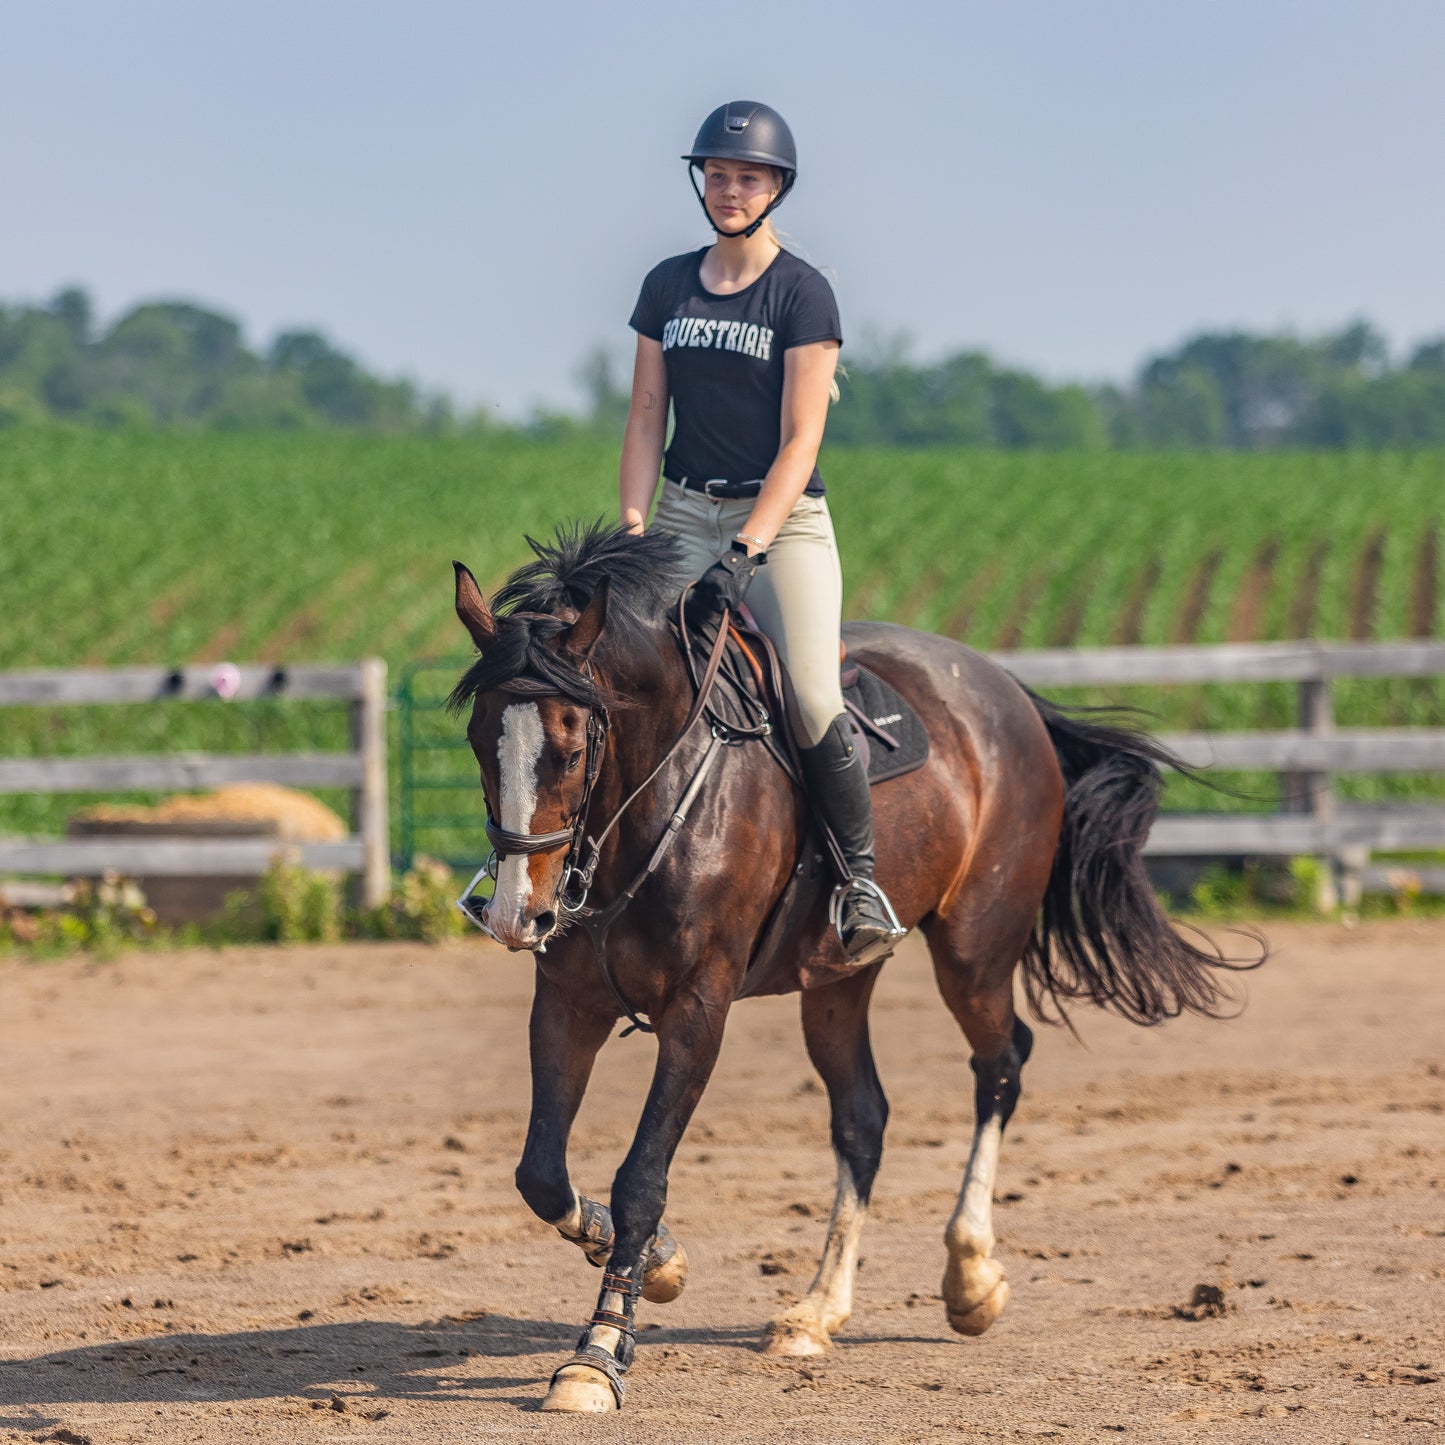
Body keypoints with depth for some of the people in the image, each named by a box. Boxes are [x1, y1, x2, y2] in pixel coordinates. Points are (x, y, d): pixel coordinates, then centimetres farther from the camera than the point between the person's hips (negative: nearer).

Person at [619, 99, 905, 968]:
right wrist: (633, 530, -4)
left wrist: (744, 554, -20)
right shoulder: (668, 287, 10)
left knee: (814, 702, -22)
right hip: (685, 514, 4)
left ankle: (862, 877, -6)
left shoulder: (803, 294, -4)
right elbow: (646, 418, 11)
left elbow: (800, 442, -10)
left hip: (785, 520, -4)